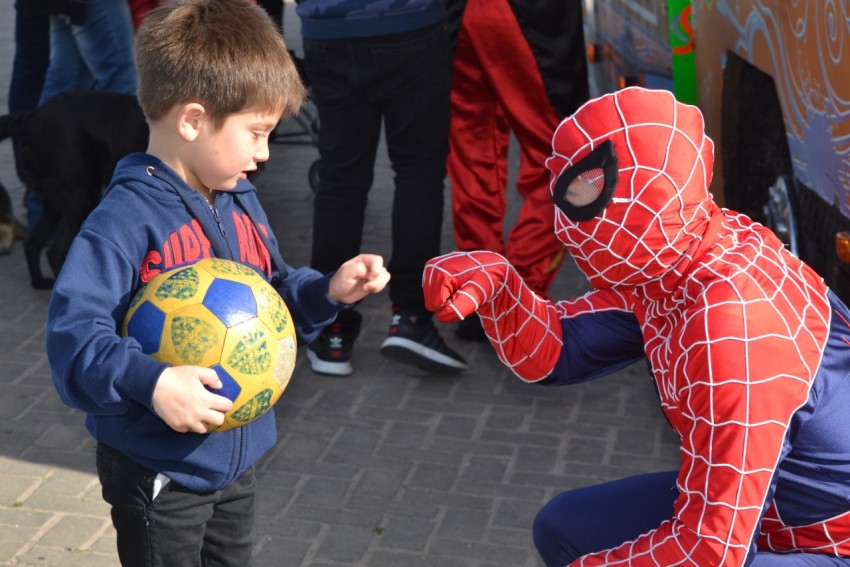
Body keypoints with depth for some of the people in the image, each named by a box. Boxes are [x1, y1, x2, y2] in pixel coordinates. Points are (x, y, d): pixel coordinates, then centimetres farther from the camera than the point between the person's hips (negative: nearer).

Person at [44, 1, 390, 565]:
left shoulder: (241, 203, 4)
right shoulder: (126, 219, -23)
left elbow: (276, 294, 13)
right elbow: (73, 333, -28)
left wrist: (329, 291, -4)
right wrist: (151, 382, -41)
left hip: (237, 456, 8)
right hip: (160, 472, -8)